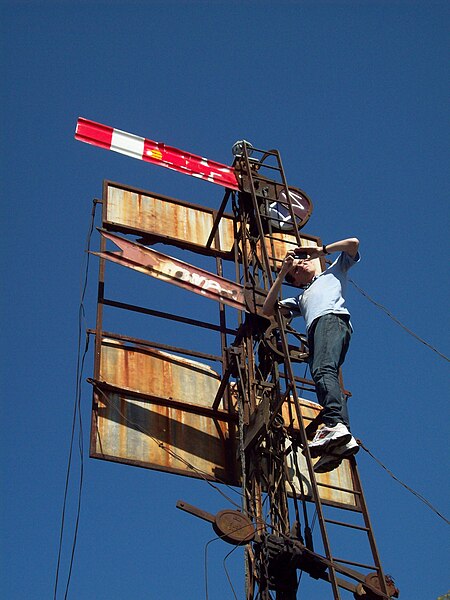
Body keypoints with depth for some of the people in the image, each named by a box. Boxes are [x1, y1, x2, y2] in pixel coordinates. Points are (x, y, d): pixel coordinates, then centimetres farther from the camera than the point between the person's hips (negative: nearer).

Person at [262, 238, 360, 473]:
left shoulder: (333, 272, 33)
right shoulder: (300, 298, 43)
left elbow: (353, 243, 24)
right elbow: (268, 310, 32)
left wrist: (320, 250, 27)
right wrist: (282, 273, 31)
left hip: (332, 318, -6)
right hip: (313, 331, 6)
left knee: (323, 370, -32)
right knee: (322, 377, -18)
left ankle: (335, 424, -53)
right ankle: (340, 442, -35)